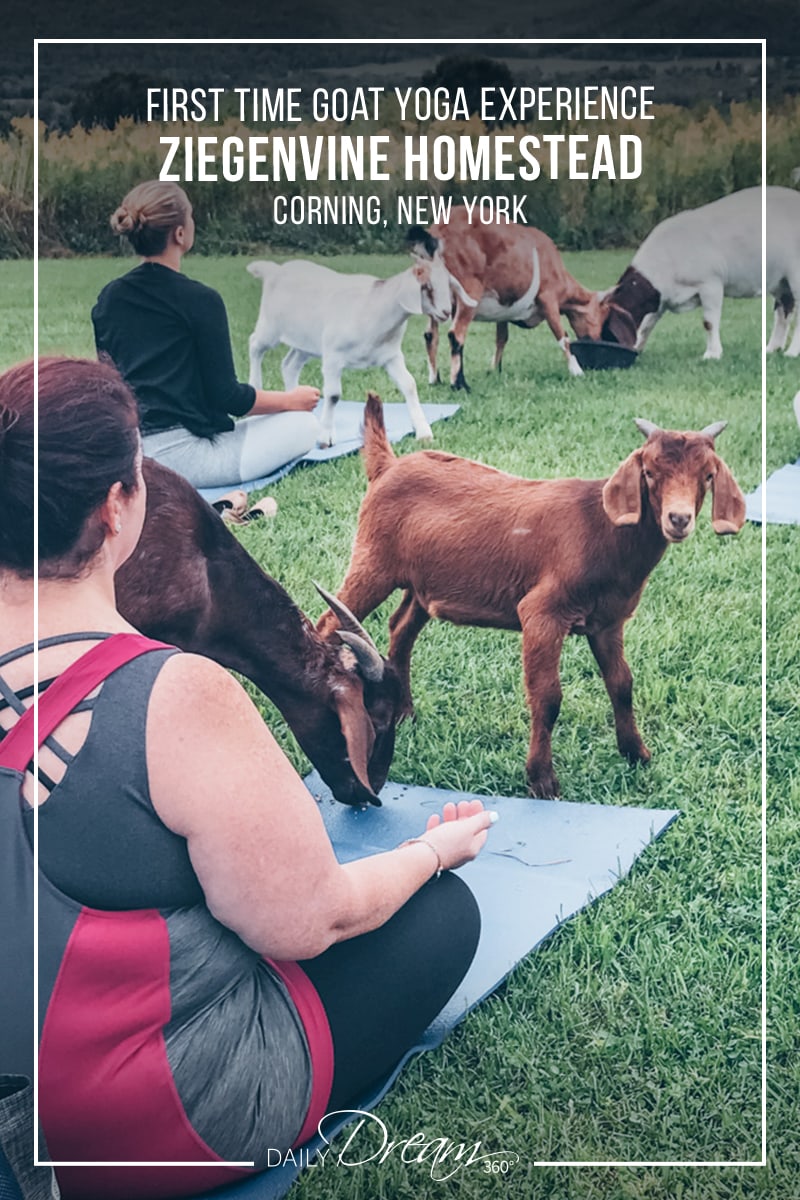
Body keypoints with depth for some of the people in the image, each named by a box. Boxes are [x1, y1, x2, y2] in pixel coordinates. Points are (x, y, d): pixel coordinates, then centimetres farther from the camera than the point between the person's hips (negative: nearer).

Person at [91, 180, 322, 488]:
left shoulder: (108, 298, 6)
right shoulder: (199, 300, -14)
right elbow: (226, 396, -10)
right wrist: (291, 400, 6)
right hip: (177, 456, -8)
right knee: (304, 425, 9)